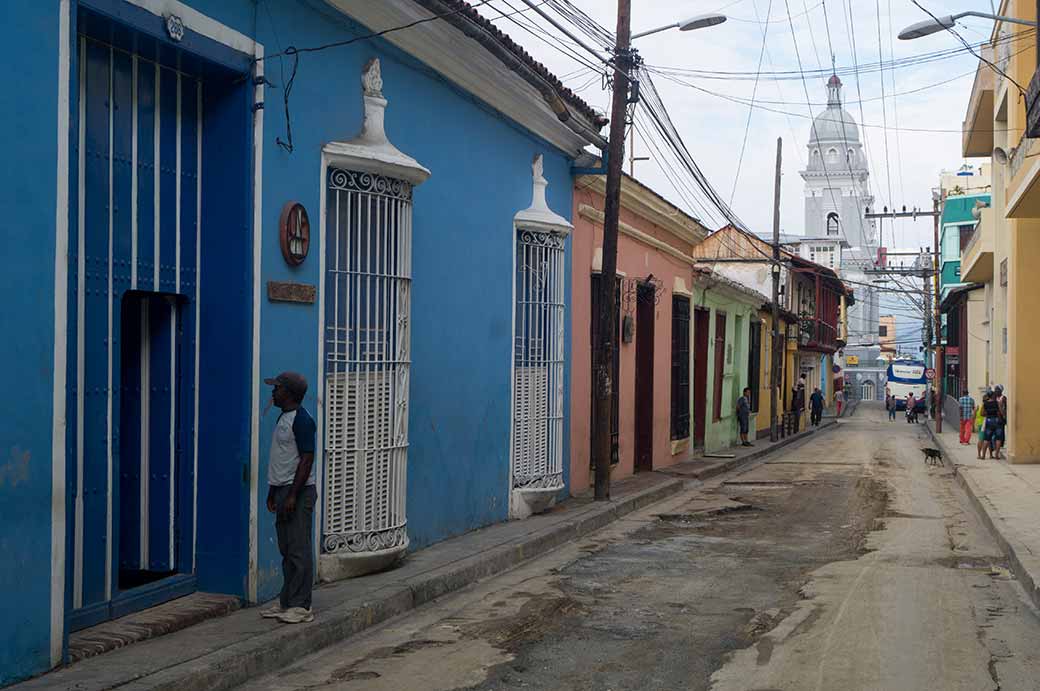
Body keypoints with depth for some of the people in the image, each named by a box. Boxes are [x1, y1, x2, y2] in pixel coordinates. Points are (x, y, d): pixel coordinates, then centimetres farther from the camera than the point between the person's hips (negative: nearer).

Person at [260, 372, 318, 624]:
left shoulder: (301, 420, -15)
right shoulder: (283, 417, 16)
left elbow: (307, 459, -20)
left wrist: (293, 495, -22)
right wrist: (272, 492, 21)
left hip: (299, 492, -10)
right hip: (283, 490, 10)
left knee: (299, 551, -5)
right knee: (286, 550, 13)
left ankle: (301, 606, -1)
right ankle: (286, 601, 20)